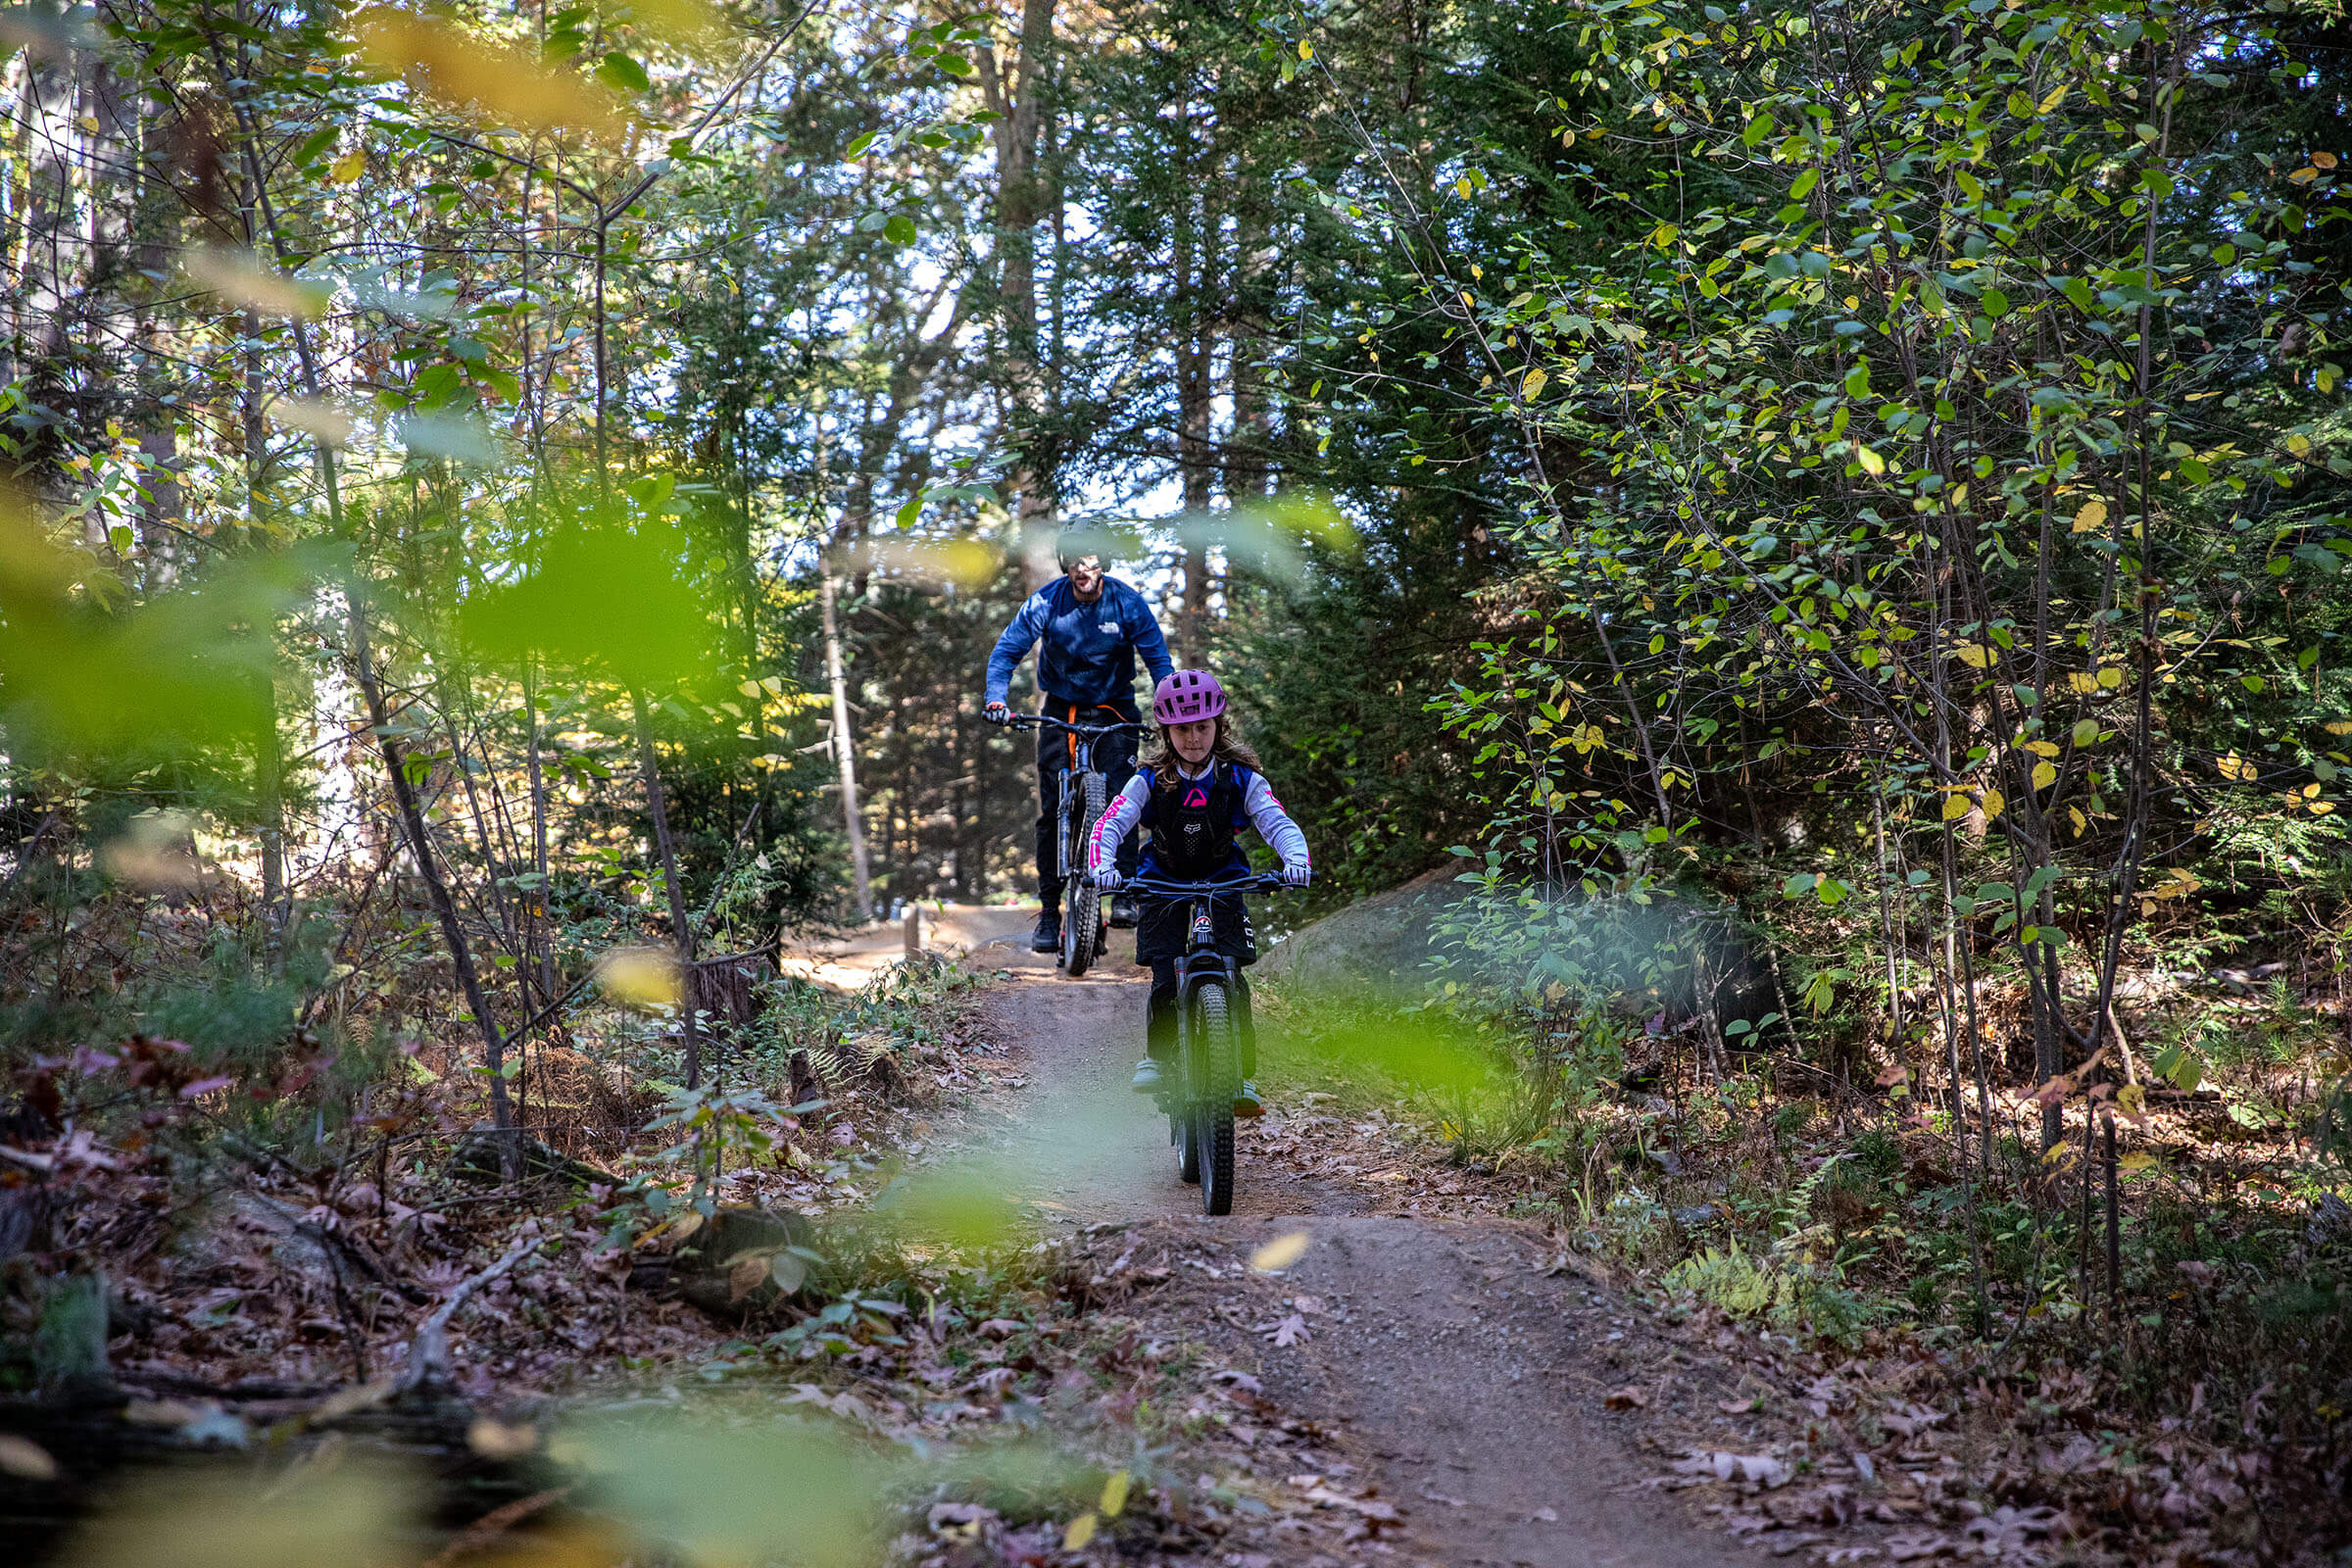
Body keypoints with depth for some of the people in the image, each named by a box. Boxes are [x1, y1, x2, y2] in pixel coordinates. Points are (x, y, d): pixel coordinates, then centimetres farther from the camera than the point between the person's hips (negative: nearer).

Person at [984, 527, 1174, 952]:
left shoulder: (1126, 602, -14)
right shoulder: (1046, 602, -13)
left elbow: (1158, 658, -12)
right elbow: (1007, 650, -13)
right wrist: (997, 697, -29)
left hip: (1113, 709, -1)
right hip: (1060, 706, 1)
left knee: (1119, 797, -19)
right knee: (1052, 809, -3)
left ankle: (1125, 890, -11)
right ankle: (1049, 909, 3)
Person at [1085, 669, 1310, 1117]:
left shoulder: (1241, 779, -8)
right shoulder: (1150, 781, -9)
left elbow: (1277, 823, -18)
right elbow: (1110, 824, -17)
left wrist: (1297, 860, -39)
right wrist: (1102, 868, -37)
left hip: (1222, 886, 0)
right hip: (1163, 889, 0)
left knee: (1231, 979, -14)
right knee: (1166, 980, -15)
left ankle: (1242, 1077, -6)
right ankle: (1157, 1056, 10)